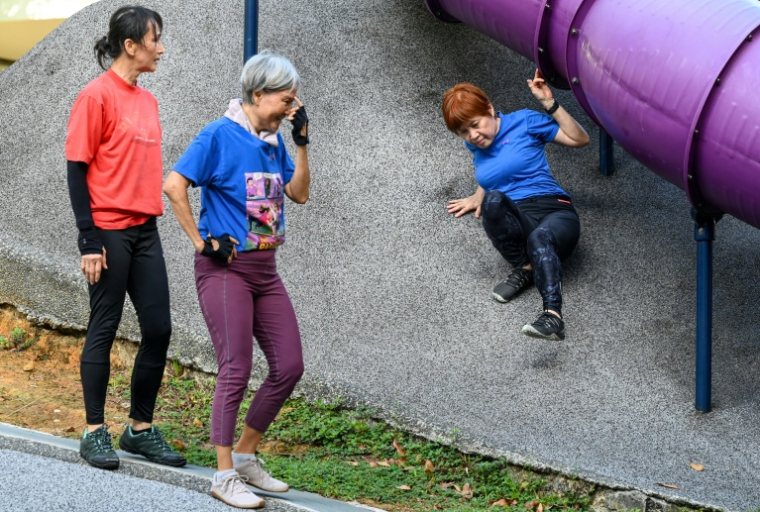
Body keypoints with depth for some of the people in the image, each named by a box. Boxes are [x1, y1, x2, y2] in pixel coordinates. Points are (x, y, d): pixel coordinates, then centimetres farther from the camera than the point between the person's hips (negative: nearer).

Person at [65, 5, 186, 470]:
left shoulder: (147, 100, 14)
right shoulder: (98, 95, -9)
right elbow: (77, 169, -10)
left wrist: (152, 217, 15)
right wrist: (90, 241, -15)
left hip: (144, 230, 7)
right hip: (109, 231, -7)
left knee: (159, 329, 5)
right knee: (104, 329, -1)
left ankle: (142, 429, 16)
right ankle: (96, 433, 9)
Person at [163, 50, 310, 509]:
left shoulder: (272, 140, 10)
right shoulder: (220, 136, -12)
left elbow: (299, 193, 14)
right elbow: (174, 185, -18)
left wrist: (301, 142, 3)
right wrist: (201, 243, -16)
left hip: (265, 269, 8)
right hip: (225, 267, -8)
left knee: (289, 367, 6)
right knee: (237, 369, -10)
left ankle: (246, 456, 20)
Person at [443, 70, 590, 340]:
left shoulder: (523, 122, 7)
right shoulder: (475, 146, 22)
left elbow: (579, 139, 5)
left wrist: (549, 104, -1)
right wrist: (479, 197, 30)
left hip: (554, 210, -3)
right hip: (515, 223, 3)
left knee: (540, 238, -41)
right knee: (494, 199, -33)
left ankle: (553, 315, -61)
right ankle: (524, 268, -22)